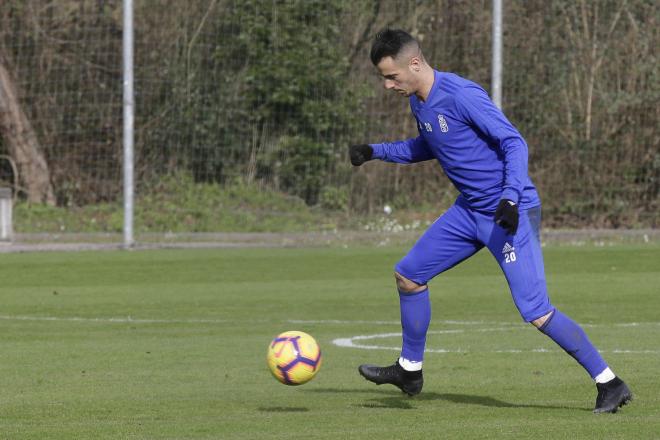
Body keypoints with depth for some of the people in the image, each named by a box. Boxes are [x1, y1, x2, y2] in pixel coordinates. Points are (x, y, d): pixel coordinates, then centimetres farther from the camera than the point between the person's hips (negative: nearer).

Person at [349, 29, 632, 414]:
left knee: (535, 311, -15)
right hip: (470, 212, 9)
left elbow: (514, 143, -22)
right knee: (408, 276, 14)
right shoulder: (419, 102, 7)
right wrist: (376, 151, 17)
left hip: (510, 214, -9)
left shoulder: (462, 96, -22)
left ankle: (610, 385, -9)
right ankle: (409, 371, 29)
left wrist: (511, 198, -33)